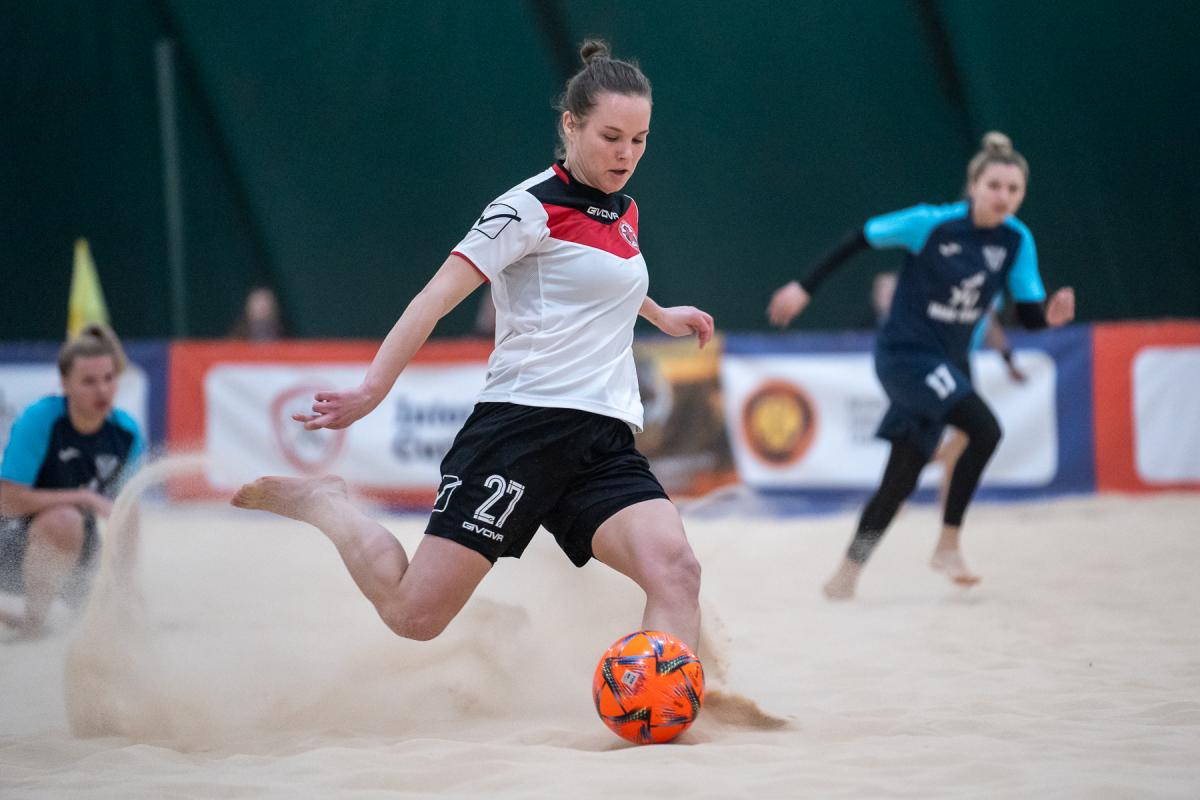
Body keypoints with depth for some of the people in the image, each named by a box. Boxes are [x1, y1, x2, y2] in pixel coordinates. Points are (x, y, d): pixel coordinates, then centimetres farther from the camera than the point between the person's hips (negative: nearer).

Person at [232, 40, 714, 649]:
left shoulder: (624, 212, 18)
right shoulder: (533, 206, -6)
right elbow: (437, 297, -12)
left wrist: (659, 314, 58)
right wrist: (373, 388, -21)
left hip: (606, 444, 7)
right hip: (522, 431, -7)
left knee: (676, 571, -21)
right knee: (415, 614, -9)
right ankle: (319, 503, 17)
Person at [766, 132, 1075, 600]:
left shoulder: (1017, 241, -4)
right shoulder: (931, 224, -17)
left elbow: (1028, 314, -2)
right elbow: (863, 238, -7)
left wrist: (1050, 315, -26)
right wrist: (805, 288, -2)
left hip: (949, 364, 6)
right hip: (905, 353, -6)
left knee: (901, 480, 10)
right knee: (984, 429, -26)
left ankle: (848, 572, 23)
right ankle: (948, 544, -15)